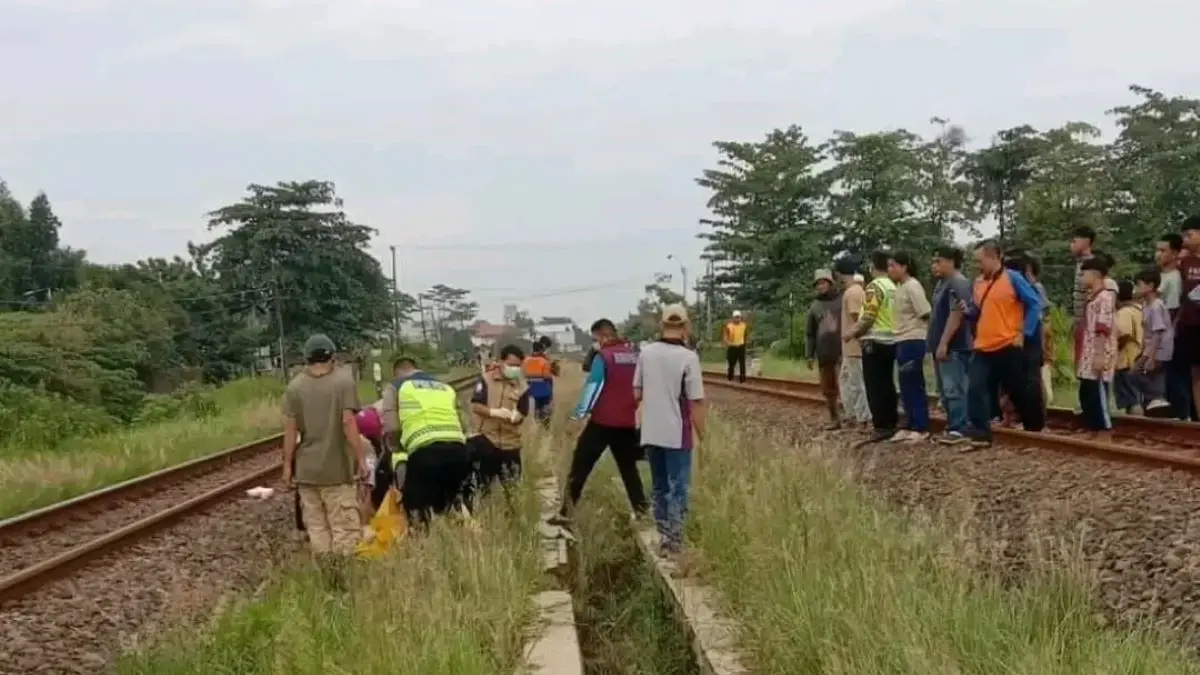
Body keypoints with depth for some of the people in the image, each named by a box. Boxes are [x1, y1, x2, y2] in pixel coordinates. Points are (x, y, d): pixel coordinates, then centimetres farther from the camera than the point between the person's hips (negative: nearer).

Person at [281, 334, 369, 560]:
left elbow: (290, 430, 0)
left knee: (317, 527, 9)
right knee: (344, 527, 1)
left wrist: (287, 465, 7)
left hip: (307, 469, 3)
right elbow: (348, 423, -13)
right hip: (338, 467, -3)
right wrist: (361, 459, -9)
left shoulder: (294, 386, 3)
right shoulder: (344, 380, -5)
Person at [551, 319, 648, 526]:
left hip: (602, 421, -6)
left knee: (580, 465, 1)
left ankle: (565, 513, 0)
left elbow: (592, 387, -16)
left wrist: (577, 415, -15)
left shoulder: (604, 356, -10)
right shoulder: (633, 355, 9)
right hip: (627, 422, 6)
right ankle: (641, 512, 14)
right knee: (628, 467, 17)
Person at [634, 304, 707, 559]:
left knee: (659, 487, 16)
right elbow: (696, 402, -13)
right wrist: (702, 436, -2)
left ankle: (664, 537, 21)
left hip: (651, 434, 4)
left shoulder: (646, 353, -1)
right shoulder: (688, 357, -13)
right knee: (678, 489, 5)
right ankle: (673, 541, 2)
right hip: (677, 435, -4)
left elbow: (636, 394, 6)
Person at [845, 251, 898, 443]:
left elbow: (868, 317, -18)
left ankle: (882, 426, -6)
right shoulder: (893, 287, 11)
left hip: (875, 341, -8)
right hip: (890, 340, 8)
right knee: (887, 384, 11)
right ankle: (891, 423, 14)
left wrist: (852, 333, -6)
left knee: (875, 386, -5)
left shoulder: (874, 287, -13)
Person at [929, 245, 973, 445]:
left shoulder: (958, 284, -14)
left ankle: (959, 430, -10)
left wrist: (943, 344, -23)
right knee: (945, 391, 13)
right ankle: (953, 427, 18)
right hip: (943, 346, 11)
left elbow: (956, 315, -21)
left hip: (954, 347, -10)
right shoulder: (942, 283, 18)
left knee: (954, 389, -11)